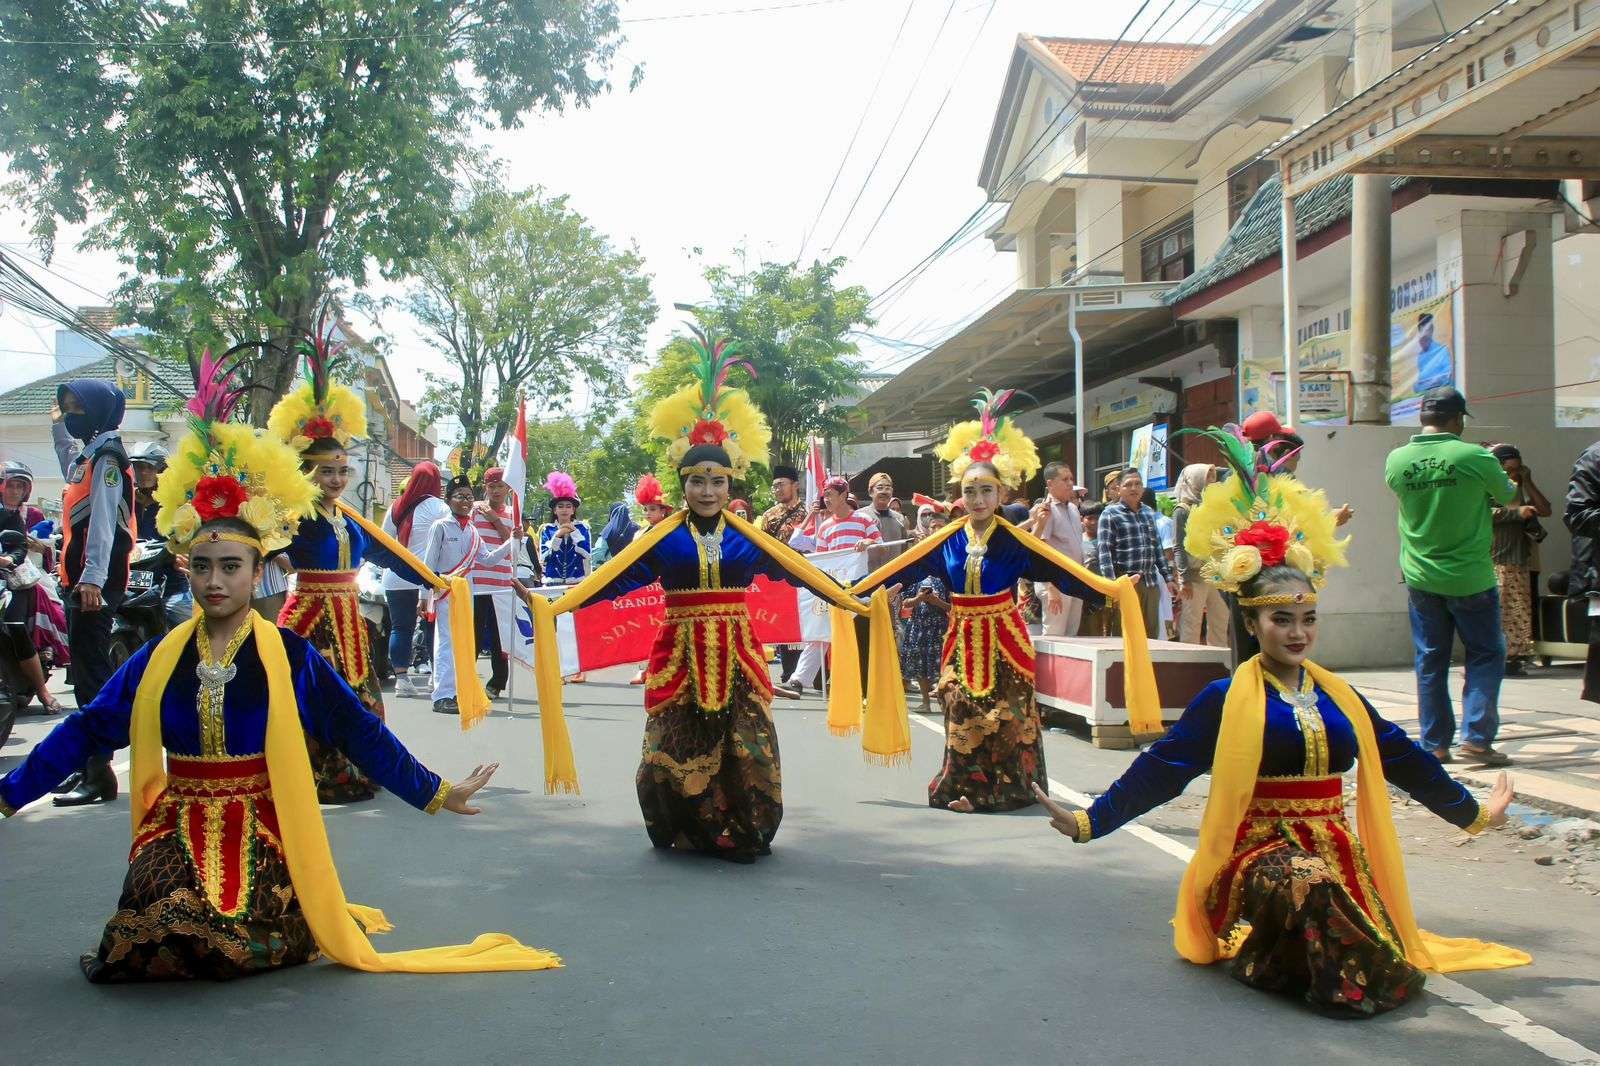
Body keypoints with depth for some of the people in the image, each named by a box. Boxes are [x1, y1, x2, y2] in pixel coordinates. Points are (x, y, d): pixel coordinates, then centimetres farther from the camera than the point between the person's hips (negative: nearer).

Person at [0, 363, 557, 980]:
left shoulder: (289, 655, -4)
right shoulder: (160, 657, 4)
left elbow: (362, 733, -2)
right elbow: (86, 730, 8)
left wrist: (436, 793, -4)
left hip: (261, 832, -2)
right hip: (180, 831, 2)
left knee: (235, 945, -24)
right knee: (162, 924, -24)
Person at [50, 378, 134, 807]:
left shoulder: (106, 458, -11)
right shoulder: (87, 455, 19)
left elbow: (103, 521, -23)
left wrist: (92, 577, -32)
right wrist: (58, 427, 46)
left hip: (95, 584, -10)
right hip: (80, 580, 10)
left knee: (92, 676, -11)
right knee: (86, 675, 14)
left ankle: (99, 774, -10)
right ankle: (88, 765, 21)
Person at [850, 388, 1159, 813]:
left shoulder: (1012, 540, -7)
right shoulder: (947, 540, -1)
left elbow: (1059, 570, -10)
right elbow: (902, 569, 3)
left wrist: (1111, 589, -18)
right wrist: (853, 589, 3)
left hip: (1004, 640, -2)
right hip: (963, 641, 2)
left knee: (1007, 718, 2)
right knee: (963, 717, 4)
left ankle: (1008, 788, 15)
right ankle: (965, 788, 15)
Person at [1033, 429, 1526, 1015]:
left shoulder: (1339, 696, 10)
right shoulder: (1226, 700, -3)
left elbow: (1404, 758, 22)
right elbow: (1159, 769, -7)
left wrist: (1473, 813, 29)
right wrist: (1089, 820, -16)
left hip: (1334, 850, 5)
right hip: (1260, 851, -5)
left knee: (1389, 975, -16)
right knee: (1308, 883, -38)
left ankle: (1278, 953, 13)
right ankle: (1260, 957, -6)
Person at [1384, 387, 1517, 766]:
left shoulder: (1396, 460, -5)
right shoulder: (1476, 458, -15)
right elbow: (1508, 497, 3)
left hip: (1421, 578, 4)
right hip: (1470, 578, -3)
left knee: (1430, 661, 11)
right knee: (1486, 655, 10)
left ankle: (1435, 743, 14)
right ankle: (1476, 737, 2)